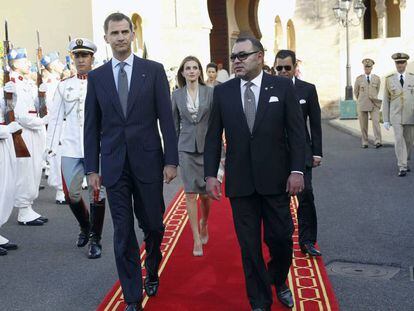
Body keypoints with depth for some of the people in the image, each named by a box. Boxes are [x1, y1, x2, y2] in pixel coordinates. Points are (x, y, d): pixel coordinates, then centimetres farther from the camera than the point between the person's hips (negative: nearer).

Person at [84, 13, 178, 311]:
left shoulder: (154, 70, 1)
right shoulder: (96, 76, 6)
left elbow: (166, 118, -2)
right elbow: (92, 126, 7)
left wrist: (171, 160, -7)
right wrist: (92, 168, 3)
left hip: (147, 161, -1)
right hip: (114, 165, 1)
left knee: (153, 225, 9)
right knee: (123, 233, 4)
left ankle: (152, 272, 39)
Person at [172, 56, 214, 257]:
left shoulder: (210, 92, -1)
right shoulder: (177, 95, 4)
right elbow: (174, 124, 9)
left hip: (207, 146, 0)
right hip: (186, 148, 1)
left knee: (205, 193, 7)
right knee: (190, 193, -2)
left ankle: (204, 223, 38)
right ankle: (197, 239, 6)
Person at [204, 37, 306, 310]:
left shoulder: (282, 87, 1)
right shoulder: (222, 92, 5)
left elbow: (296, 132, -1)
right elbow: (213, 137, 6)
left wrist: (297, 170, -9)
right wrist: (210, 174, -1)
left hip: (275, 179, -1)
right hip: (240, 182, 1)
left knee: (281, 238, 5)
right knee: (249, 245, 7)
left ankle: (279, 281, 36)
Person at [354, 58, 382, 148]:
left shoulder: (377, 78, 2)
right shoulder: (359, 79, 0)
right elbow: (356, 92, 12)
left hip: (374, 105, 0)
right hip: (362, 105, 0)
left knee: (376, 122, -16)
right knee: (363, 125, 4)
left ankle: (378, 142, -22)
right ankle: (365, 142, 16)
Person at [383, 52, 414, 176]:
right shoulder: (389, 79, 1)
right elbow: (386, 101, 2)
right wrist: (386, 120, -2)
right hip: (396, 117, -1)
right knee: (399, 140, -15)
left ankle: (403, 162, 33)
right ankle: (402, 168, -12)